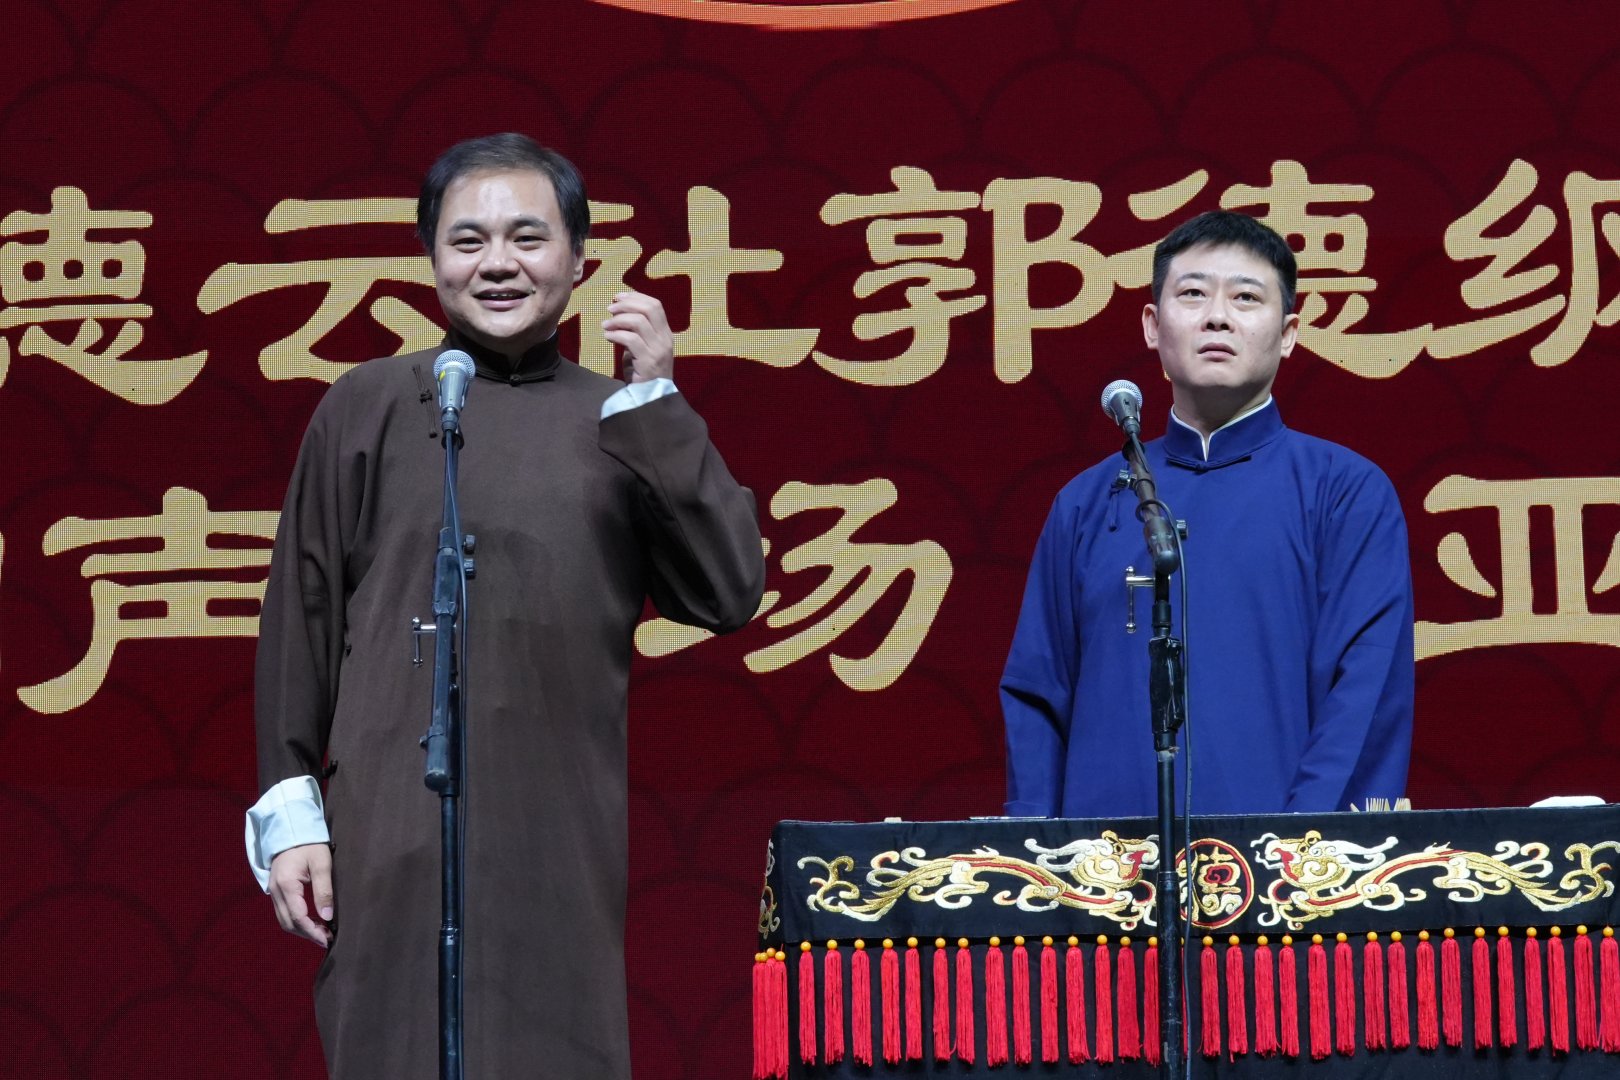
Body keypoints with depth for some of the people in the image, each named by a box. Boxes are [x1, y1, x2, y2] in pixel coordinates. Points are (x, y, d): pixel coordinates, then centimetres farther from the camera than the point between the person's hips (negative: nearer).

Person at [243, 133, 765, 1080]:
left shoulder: (620, 422, 10)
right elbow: (301, 615, 6)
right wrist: (291, 813, 0)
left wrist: (654, 401, -2)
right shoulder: (371, 406, 5)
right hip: (399, 823, -2)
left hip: (563, 829, 2)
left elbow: (729, 594, 1)